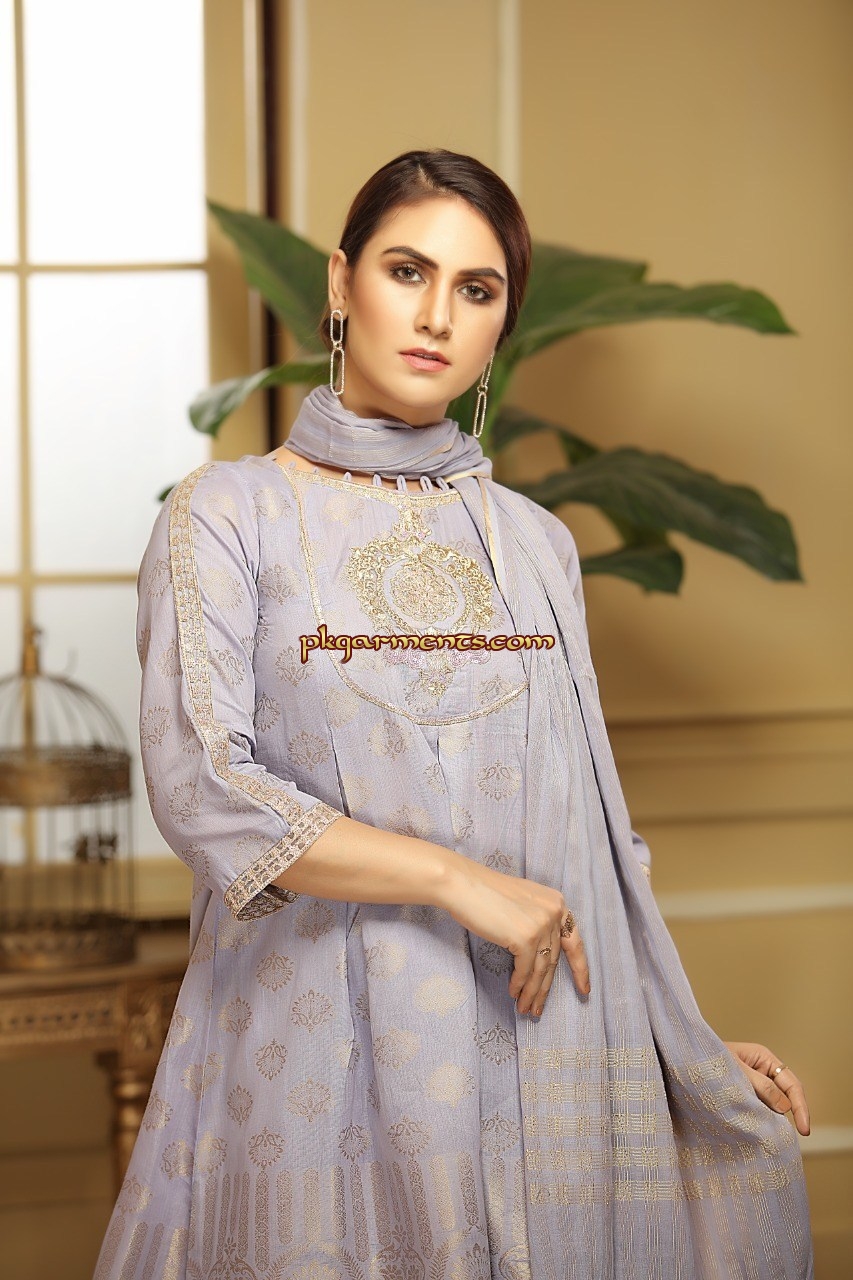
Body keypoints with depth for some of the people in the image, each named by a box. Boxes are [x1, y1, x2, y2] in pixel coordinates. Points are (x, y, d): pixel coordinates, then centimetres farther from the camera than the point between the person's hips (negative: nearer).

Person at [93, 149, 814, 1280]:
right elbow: (198, 785, -12)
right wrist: (456, 878, -17)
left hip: (535, 1050, 3)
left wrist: (686, 1047, 9)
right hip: (321, 1053, -3)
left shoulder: (537, 542, 10)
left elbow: (585, 822, 13)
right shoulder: (231, 513, -1)